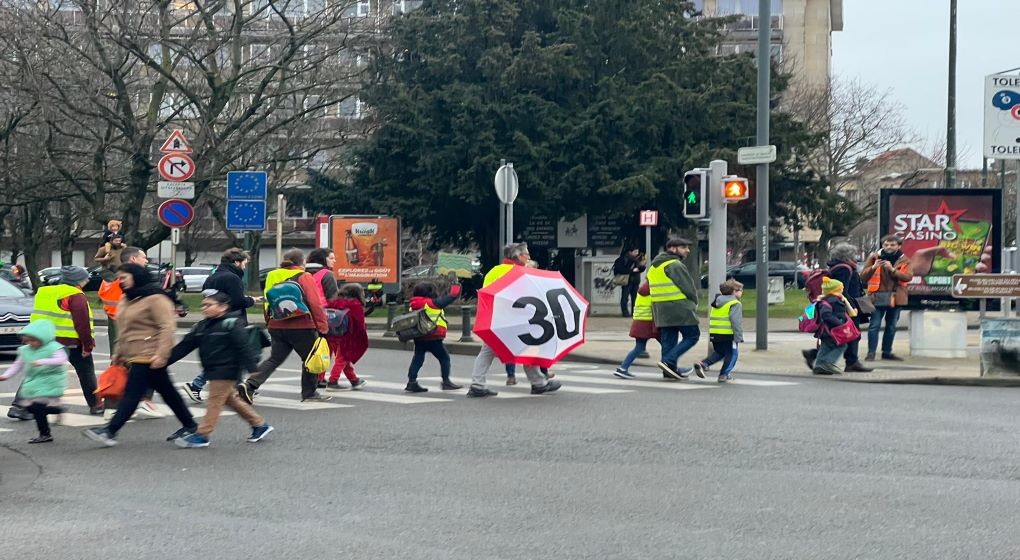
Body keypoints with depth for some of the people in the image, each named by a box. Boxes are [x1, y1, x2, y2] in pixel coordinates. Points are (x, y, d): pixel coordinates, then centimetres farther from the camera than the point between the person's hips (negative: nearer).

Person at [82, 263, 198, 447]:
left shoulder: (155, 299, -13)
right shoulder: (128, 299, 17)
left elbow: (167, 327, -20)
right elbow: (125, 330, 26)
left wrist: (161, 354, -26)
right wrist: (119, 353, 22)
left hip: (148, 357, -10)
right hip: (134, 356, 10)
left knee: (132, 394, -10)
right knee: (167, 392, 14)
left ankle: (110, 431, -13)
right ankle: (189, 425, 22)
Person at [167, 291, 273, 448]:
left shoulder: (231, 324, -13)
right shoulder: (202, 326, 10)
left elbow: (243, 347, -18)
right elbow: (185, 346, 9)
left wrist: (252, 369, -23)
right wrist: (165, 360, 4)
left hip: (226, 371, -9)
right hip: (213, 371, 9)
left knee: (215, 401, -5)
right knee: (230, 399, 16)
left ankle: (202, 435, 0)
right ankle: (259, 425, 26)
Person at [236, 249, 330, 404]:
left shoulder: (273, 276, 10)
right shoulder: (305, 277, -6)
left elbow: (268, 304, 13)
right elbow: (315, 304, -12)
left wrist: (269, 324, 21)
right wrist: (322, 326, -9)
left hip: (277, 326, 5)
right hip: (301, 327, -5)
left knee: (274, 359, 7)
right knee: (310, 359, 12)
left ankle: (250, 384, -10)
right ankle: (309, 392, 19)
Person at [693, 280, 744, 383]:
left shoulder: (716, 303, 18)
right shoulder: (735, 304, -9)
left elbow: (712, 319, 22)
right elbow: (736, 321, -18)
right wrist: (739, 337, -18)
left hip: (714, 334, 8)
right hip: (727, 335, -8)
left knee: (719, 352, 22)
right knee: (731, 354, 7)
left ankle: (703, 364, 4)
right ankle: (724, 374, 4)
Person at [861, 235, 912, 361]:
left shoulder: (904, 260, 7)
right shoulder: (874, 257, 3)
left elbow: (908, 276, -9)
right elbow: (863, 276, 1)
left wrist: (892, 269, -22)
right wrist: (873, 267, -18)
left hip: (895, 297, 2)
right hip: (878, 297, -2)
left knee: (891, 326, 10)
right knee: (874, 325, -8)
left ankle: (887, 352, 20)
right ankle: (871, 353, -6)